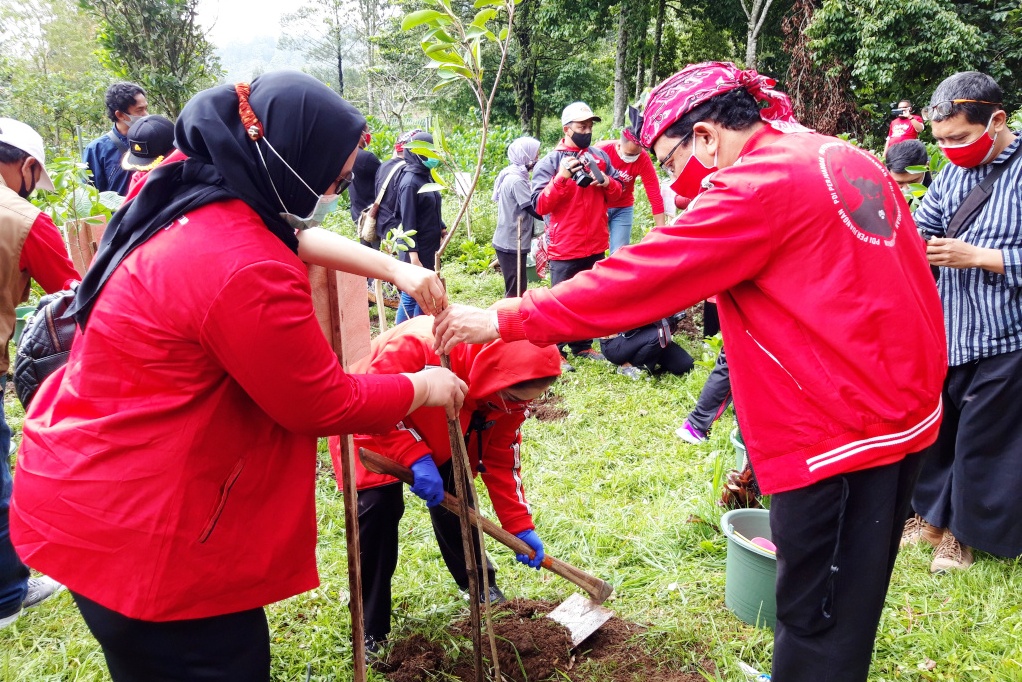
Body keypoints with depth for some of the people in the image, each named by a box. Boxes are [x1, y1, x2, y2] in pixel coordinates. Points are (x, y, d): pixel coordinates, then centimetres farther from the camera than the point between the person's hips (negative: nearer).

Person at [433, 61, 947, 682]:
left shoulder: (758, 185, -18)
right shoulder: (851, 160, 10)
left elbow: (636, 280, -19)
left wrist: (504, 321, -12)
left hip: (838, 435, -9)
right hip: (905, 413, 9)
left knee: (818, 623, 4)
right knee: (846, 603, 22)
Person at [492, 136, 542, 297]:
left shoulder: (512, 176, 12)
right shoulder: (516, 180, -18)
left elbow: (526, 207, 14)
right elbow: (534, 210, -19)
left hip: (510, 242, 10)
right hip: (512, 244, -10)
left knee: (516, 290, 14)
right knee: (516, 292, -6)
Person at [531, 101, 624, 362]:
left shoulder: (600, 156, 7)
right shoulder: (550, 162, -8)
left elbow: (618, 193, 13)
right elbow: (540, 206, -15)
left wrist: (607, 183, -10)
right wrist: (562, 178, -27)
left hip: (596, 245, 6)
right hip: (565, 247, -5)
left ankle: (582, 345, 32)